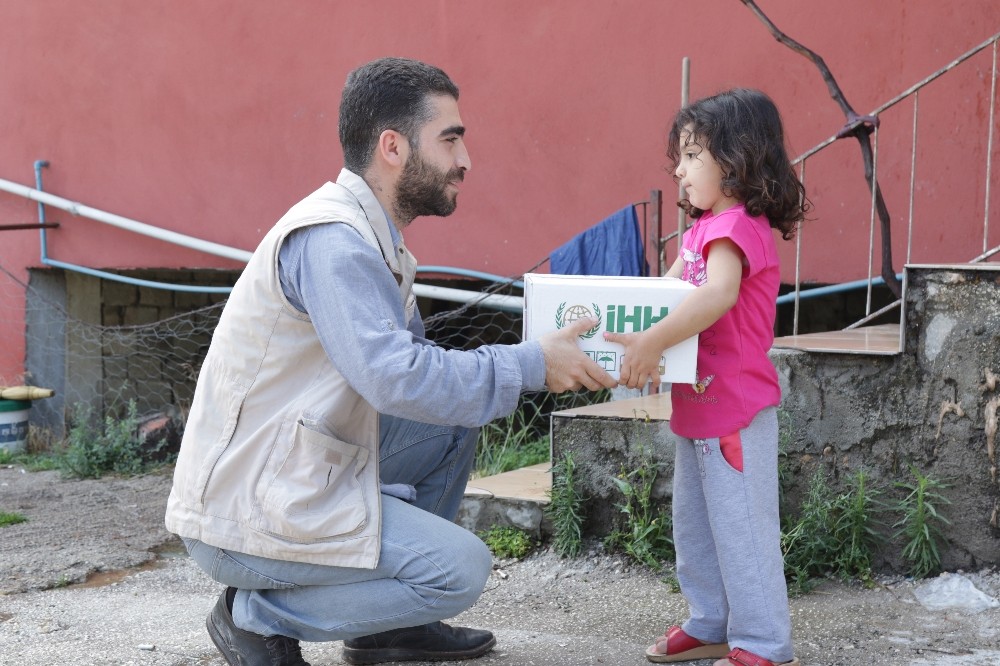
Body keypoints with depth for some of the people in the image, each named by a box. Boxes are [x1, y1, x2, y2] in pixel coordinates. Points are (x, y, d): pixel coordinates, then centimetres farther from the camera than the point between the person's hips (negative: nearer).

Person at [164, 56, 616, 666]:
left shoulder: (371, 236, 10)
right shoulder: (330, 239, -21)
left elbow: (409, 358, 13)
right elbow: (397, 378, -30)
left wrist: (537, 362, 0)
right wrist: (531, 365, -18)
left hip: (298, 472, 10)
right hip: (244, 517, -10)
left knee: (454, 421, 13)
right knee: (463, 568, -11)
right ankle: (257, 615, 0)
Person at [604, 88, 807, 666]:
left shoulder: (737, 226, -19)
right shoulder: (704, 227, 13)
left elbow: (718, 293, -36)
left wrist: (651, 342, -43)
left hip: (734, 407, -10)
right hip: (700, 404, 10)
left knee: (741, 526, -2)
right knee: (694, 524, 18)